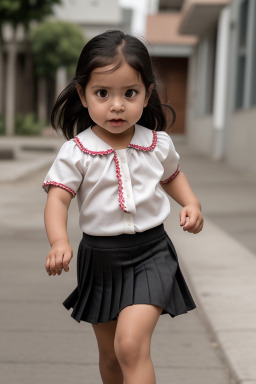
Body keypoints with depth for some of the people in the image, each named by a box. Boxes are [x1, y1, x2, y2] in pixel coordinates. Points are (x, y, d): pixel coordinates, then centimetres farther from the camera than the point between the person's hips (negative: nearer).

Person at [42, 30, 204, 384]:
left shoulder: (158, 144, -2)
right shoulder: (76, 152, -9)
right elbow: (58, 198, -15)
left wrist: (192, 203, 1)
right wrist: (59, 242, -33)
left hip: (150, 253, -1)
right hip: (100, 258, 1)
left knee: (131, 345, -21)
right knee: (110, 355, 17)